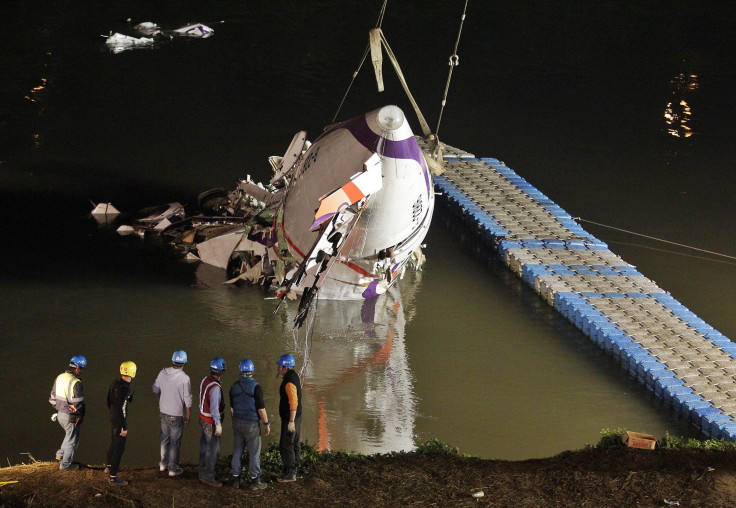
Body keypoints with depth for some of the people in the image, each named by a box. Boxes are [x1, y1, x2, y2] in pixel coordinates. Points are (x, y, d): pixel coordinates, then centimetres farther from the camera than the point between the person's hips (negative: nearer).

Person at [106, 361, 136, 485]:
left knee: (113, 443, 28)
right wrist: (124, 427, -22)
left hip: (113, 418, 9)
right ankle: (113, 476, 6)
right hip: (120, 421, -9)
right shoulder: (124, 389, -28)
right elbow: (121, 408, -27)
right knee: (119, 448, 0)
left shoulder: (115, 383, 0)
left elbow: (109, 400, 12)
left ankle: (109, 466, 47)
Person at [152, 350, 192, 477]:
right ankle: (173, 469, 17)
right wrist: (188, 415, -2)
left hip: (163, 412, 5)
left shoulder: (163, 373, -7)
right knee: (175, 442, 8)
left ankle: (163, 464, 34)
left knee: (165, 438, 22)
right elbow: (188, 399, -17)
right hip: (176, 415, -5)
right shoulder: (184, 378, -23)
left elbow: (156, 388, 7)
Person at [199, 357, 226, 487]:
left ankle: (203, 473, 27)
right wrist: (218, 425, -21)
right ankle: (208, 477, 3)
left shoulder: (205, 380, 0)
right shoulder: (215, 388, -28)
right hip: (211, 423, -9)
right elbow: (214, 408, -28)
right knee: (213, 450, -1)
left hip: (203, 418, 9)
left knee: (204, 448, 18)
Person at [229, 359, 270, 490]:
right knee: (254, 453, 3)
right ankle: (255, 481, 6)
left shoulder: (234, 387, 2)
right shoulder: (256, 387, -15)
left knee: (237, 451, 12)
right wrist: (267, 424, -5)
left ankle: (235, 479, 15)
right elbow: (261, 408, -15)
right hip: (251, 425, -5)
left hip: (237, 423, 5)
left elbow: (232, 407, 10)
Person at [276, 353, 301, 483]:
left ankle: (290, 474, -3)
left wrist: (291, 421, -25)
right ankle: (293, 470, 23)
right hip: (296, 416, 10)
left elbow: (293, 402, -26)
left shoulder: (289, 382, -22)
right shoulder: (294, 376, 10)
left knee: (286, 445, -6)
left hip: (290, 418, -10)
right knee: (294, 444, 15)